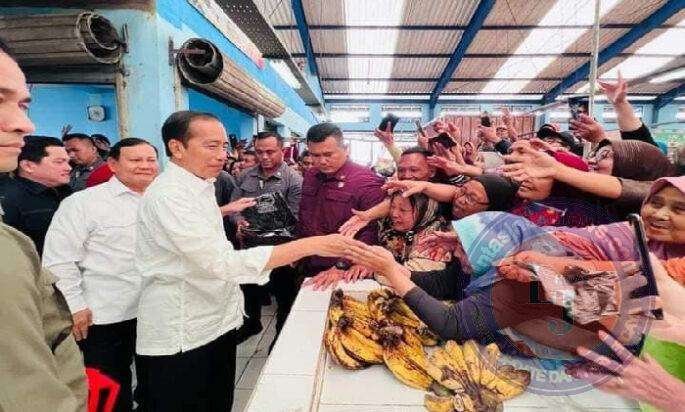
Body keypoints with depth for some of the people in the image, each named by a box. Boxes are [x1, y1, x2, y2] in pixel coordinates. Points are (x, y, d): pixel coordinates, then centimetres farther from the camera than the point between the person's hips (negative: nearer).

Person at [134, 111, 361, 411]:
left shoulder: (200, 186, 7)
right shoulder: (167, 196, -24)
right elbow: (223, 261, -33)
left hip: (216, 322, 8)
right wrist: (310, 245, -34)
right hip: (180, 337, -8)